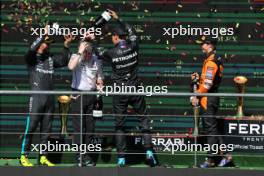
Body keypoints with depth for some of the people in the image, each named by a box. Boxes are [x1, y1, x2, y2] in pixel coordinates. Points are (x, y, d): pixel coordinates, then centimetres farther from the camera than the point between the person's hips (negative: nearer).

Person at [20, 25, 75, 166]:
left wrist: (66, 45, -5)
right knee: (31, 127, -7)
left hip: (50, 98, 6)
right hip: (36, 97, -6)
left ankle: (43, 157, 13)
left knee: (46, 129, 7)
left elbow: (64, 61, 7)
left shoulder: (51, 59, 16)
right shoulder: (32, 58, 0)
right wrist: (44, 35, -29)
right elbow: (32, 49, -20)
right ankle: (24, 156, -2)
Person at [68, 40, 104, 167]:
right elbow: (71, 67, -30)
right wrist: (80, 53, -28)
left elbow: (99, 77, 16)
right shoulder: (76, 58, -6)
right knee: (79, 127, -3)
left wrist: (100, 85, -5)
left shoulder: (96, 60, 4)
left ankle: (86, 155, 16)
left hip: (91, 94, 4)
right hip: (78, 95, -4)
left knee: (90, 126, 7)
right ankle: (79, 156, 1)